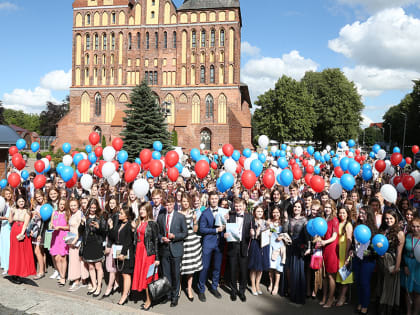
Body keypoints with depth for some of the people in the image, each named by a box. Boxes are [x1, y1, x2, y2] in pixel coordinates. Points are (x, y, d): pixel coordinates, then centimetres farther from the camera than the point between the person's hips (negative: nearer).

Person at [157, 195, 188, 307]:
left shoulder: (180, 217, -2)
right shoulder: (160, 217, 6)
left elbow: (185, 233, -1)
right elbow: (157, 232, 12)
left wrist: (174, 236, -15)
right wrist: (161, 238, -8)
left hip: (176, 249, -2)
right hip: (164, 249, 3)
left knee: (175, 274, 5)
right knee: (166, 274, 10)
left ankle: (175, 297, 19)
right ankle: (167, 294, 25)